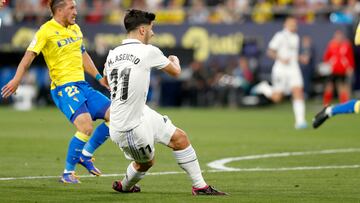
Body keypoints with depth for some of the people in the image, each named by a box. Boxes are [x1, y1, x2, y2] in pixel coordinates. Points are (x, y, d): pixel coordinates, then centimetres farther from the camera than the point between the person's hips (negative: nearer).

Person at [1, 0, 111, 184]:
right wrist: (16, 80, -23)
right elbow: (29, 57, -13)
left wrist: (99, 77, 26)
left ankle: (86, 154, 15)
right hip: (63, 88, -8)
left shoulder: (75, 29, 15)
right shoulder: (46, 31, -8)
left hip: (82, 86, 8)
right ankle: (68, 173, -11)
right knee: (86, 127, -25)